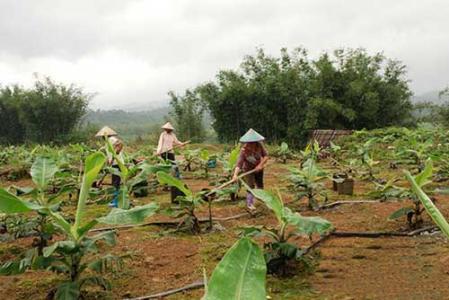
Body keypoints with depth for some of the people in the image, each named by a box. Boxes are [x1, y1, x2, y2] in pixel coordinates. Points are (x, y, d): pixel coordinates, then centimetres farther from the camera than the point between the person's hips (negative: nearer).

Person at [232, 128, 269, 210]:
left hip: (258, 168, 4)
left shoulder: (259, 145, -25)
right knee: (250, 186, -14)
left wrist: (260, 165, -29)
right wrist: (235, 174, -51)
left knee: (260, 184, 20)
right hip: (248, 169, -3)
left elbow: (266, 155, -18)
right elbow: (239, 163, -39)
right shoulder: (244, 150, -32)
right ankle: (250, 203, -3)